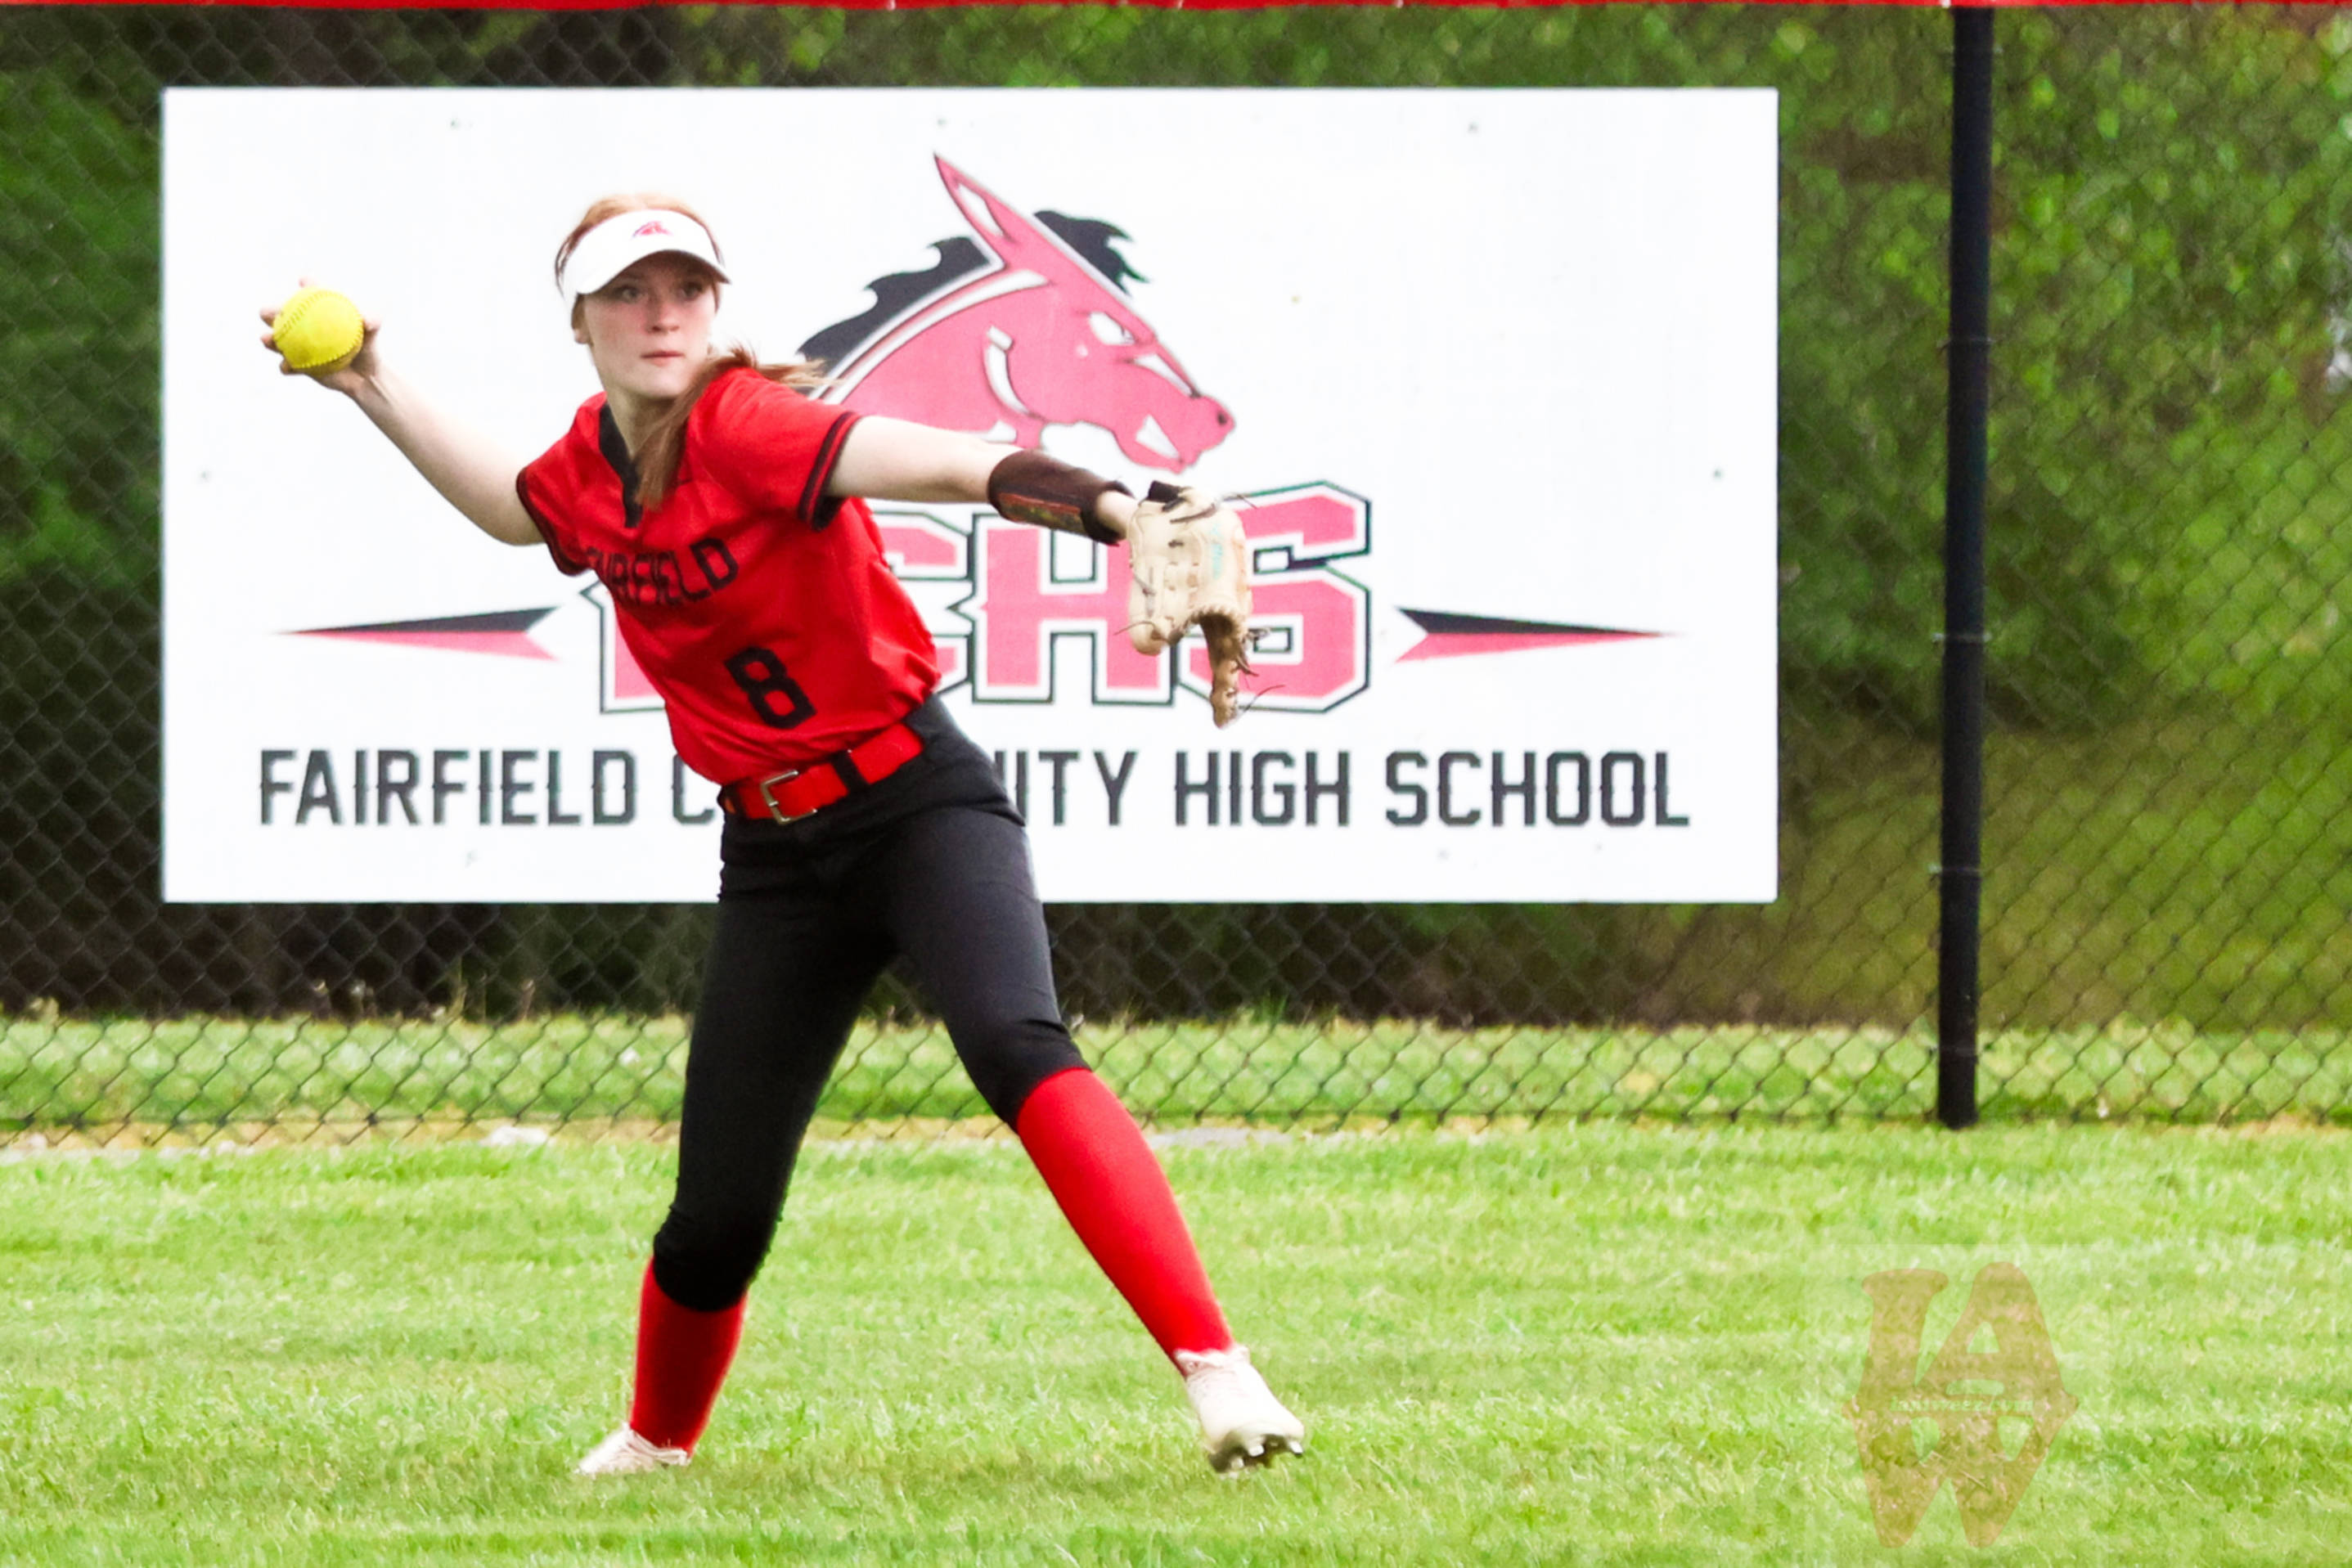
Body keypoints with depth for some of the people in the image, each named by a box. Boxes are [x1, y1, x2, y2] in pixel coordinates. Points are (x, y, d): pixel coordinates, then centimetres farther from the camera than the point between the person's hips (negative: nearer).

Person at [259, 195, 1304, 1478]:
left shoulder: (745, 424, -19)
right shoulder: (590, 461, 3)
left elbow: (939, 462, -38)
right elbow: (514, 509, 30)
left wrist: (1117, 512, -54)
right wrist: (374, 391, 21)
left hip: (918, 804, -6)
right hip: (775, 858, 6)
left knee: (1015, 1047, -33)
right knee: (719, 1212, 6)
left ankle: (1214, 1366, -41)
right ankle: (657, 1438, 36)